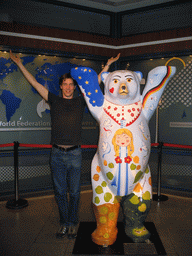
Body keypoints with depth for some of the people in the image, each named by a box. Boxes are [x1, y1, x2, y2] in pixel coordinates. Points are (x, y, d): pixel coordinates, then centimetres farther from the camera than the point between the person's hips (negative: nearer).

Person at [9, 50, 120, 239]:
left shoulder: (80, 102, 6)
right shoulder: (54, 101, 7)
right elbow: (34, 83, 10)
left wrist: (107, 65, 9)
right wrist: (20, 64, 12)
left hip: (74, 154, -1)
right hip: (57, 154, 1)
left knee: (74, 192, 8)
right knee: (60, 192, 10)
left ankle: (72, 223, 24)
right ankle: (64, 223, 26)